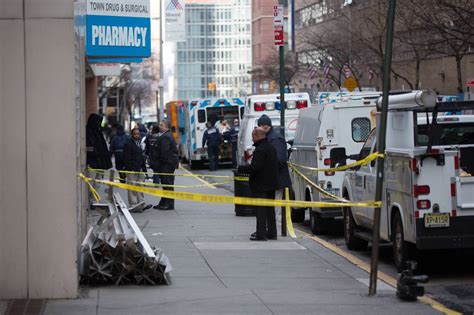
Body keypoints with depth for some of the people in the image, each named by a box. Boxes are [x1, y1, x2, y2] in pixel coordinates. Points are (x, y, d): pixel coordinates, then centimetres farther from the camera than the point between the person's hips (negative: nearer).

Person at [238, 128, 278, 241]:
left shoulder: (260, 150, -20)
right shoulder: (271, 148, 12)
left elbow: (254, 167, -26)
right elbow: (276, 165, 19)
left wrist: (241, 168, -13)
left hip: (260, 185, -9)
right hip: (271, 184, 9)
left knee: (260, 210, -6)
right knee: (270, 208, 14)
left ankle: (261, 234, -6)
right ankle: (271, 233, 19)